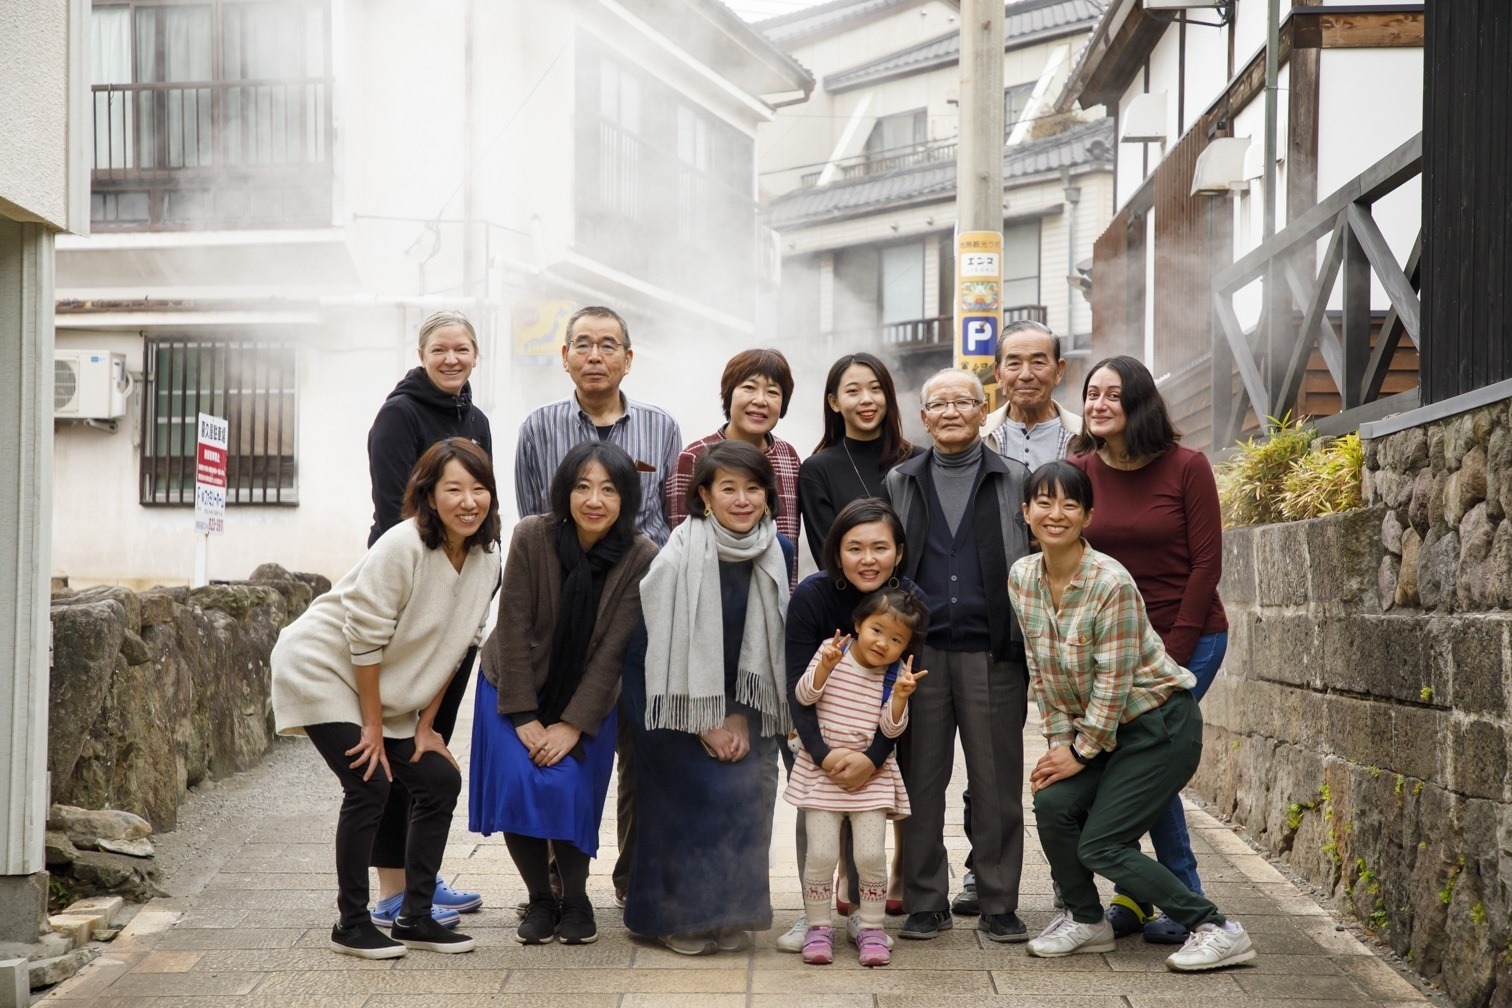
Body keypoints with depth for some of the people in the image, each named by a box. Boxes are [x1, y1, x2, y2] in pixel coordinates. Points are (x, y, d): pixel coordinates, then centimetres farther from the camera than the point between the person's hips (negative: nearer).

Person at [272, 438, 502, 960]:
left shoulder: (486, 560, -5)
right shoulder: (403, 546, -26)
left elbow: (451, 649, 4)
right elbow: (364, 640, -22)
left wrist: (424, 726, 3)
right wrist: (373, 726, -17)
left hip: (386, 688, 7)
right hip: (322, 670, -7)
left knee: (442, 780, 0)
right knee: (369, 785, -16)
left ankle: (415, 918, 11)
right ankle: (351, 924, -2)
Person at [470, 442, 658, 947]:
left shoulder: (641, 558, -18)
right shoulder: (532, 536, -20)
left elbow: (613, 650, -16)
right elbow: (515, 629, -16)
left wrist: (573, 725, -18)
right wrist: (525, 717, -17)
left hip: (587, 698, 0)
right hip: (515, 688, 0)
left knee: (567, 789, -17)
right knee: (517, 785, -16)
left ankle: (576, 900, 7)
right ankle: (539, 900, 6)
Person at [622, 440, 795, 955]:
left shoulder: (779, 552, -4)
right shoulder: (681, 555, -18)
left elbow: (772, 642, 2)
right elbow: (663, 646, -14)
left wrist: (742, 715, -5)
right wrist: (706, 724, -13)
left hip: (743, 701, 4)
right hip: (677, 700, -4)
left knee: (747, 787, -9)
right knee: (702, 788, -15)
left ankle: (729, 914, 6)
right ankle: (679, 916, 1)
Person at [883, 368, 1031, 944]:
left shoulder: (1014, 483, 7)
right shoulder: (900, 485, 12)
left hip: (993, 653, -1)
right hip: (920, 652, 2)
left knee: (997, 782, 1)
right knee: (921, 780, 4)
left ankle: (998, 904, 11)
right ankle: (925, 902, 13)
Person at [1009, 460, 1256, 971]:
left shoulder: (1110, 581, -24)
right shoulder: (1022, 578, -3)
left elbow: (1113, 680, -20)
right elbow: (1042, 671, 3)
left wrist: (1081, 754, -14)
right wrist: (1059, 741, -4)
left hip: (1161, 722, -7)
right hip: (1098, 725, 7)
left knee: (1099, 846, -13)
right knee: (1053, 804, -14)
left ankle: (1217, 930, -2)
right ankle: (1086, 919, 11)